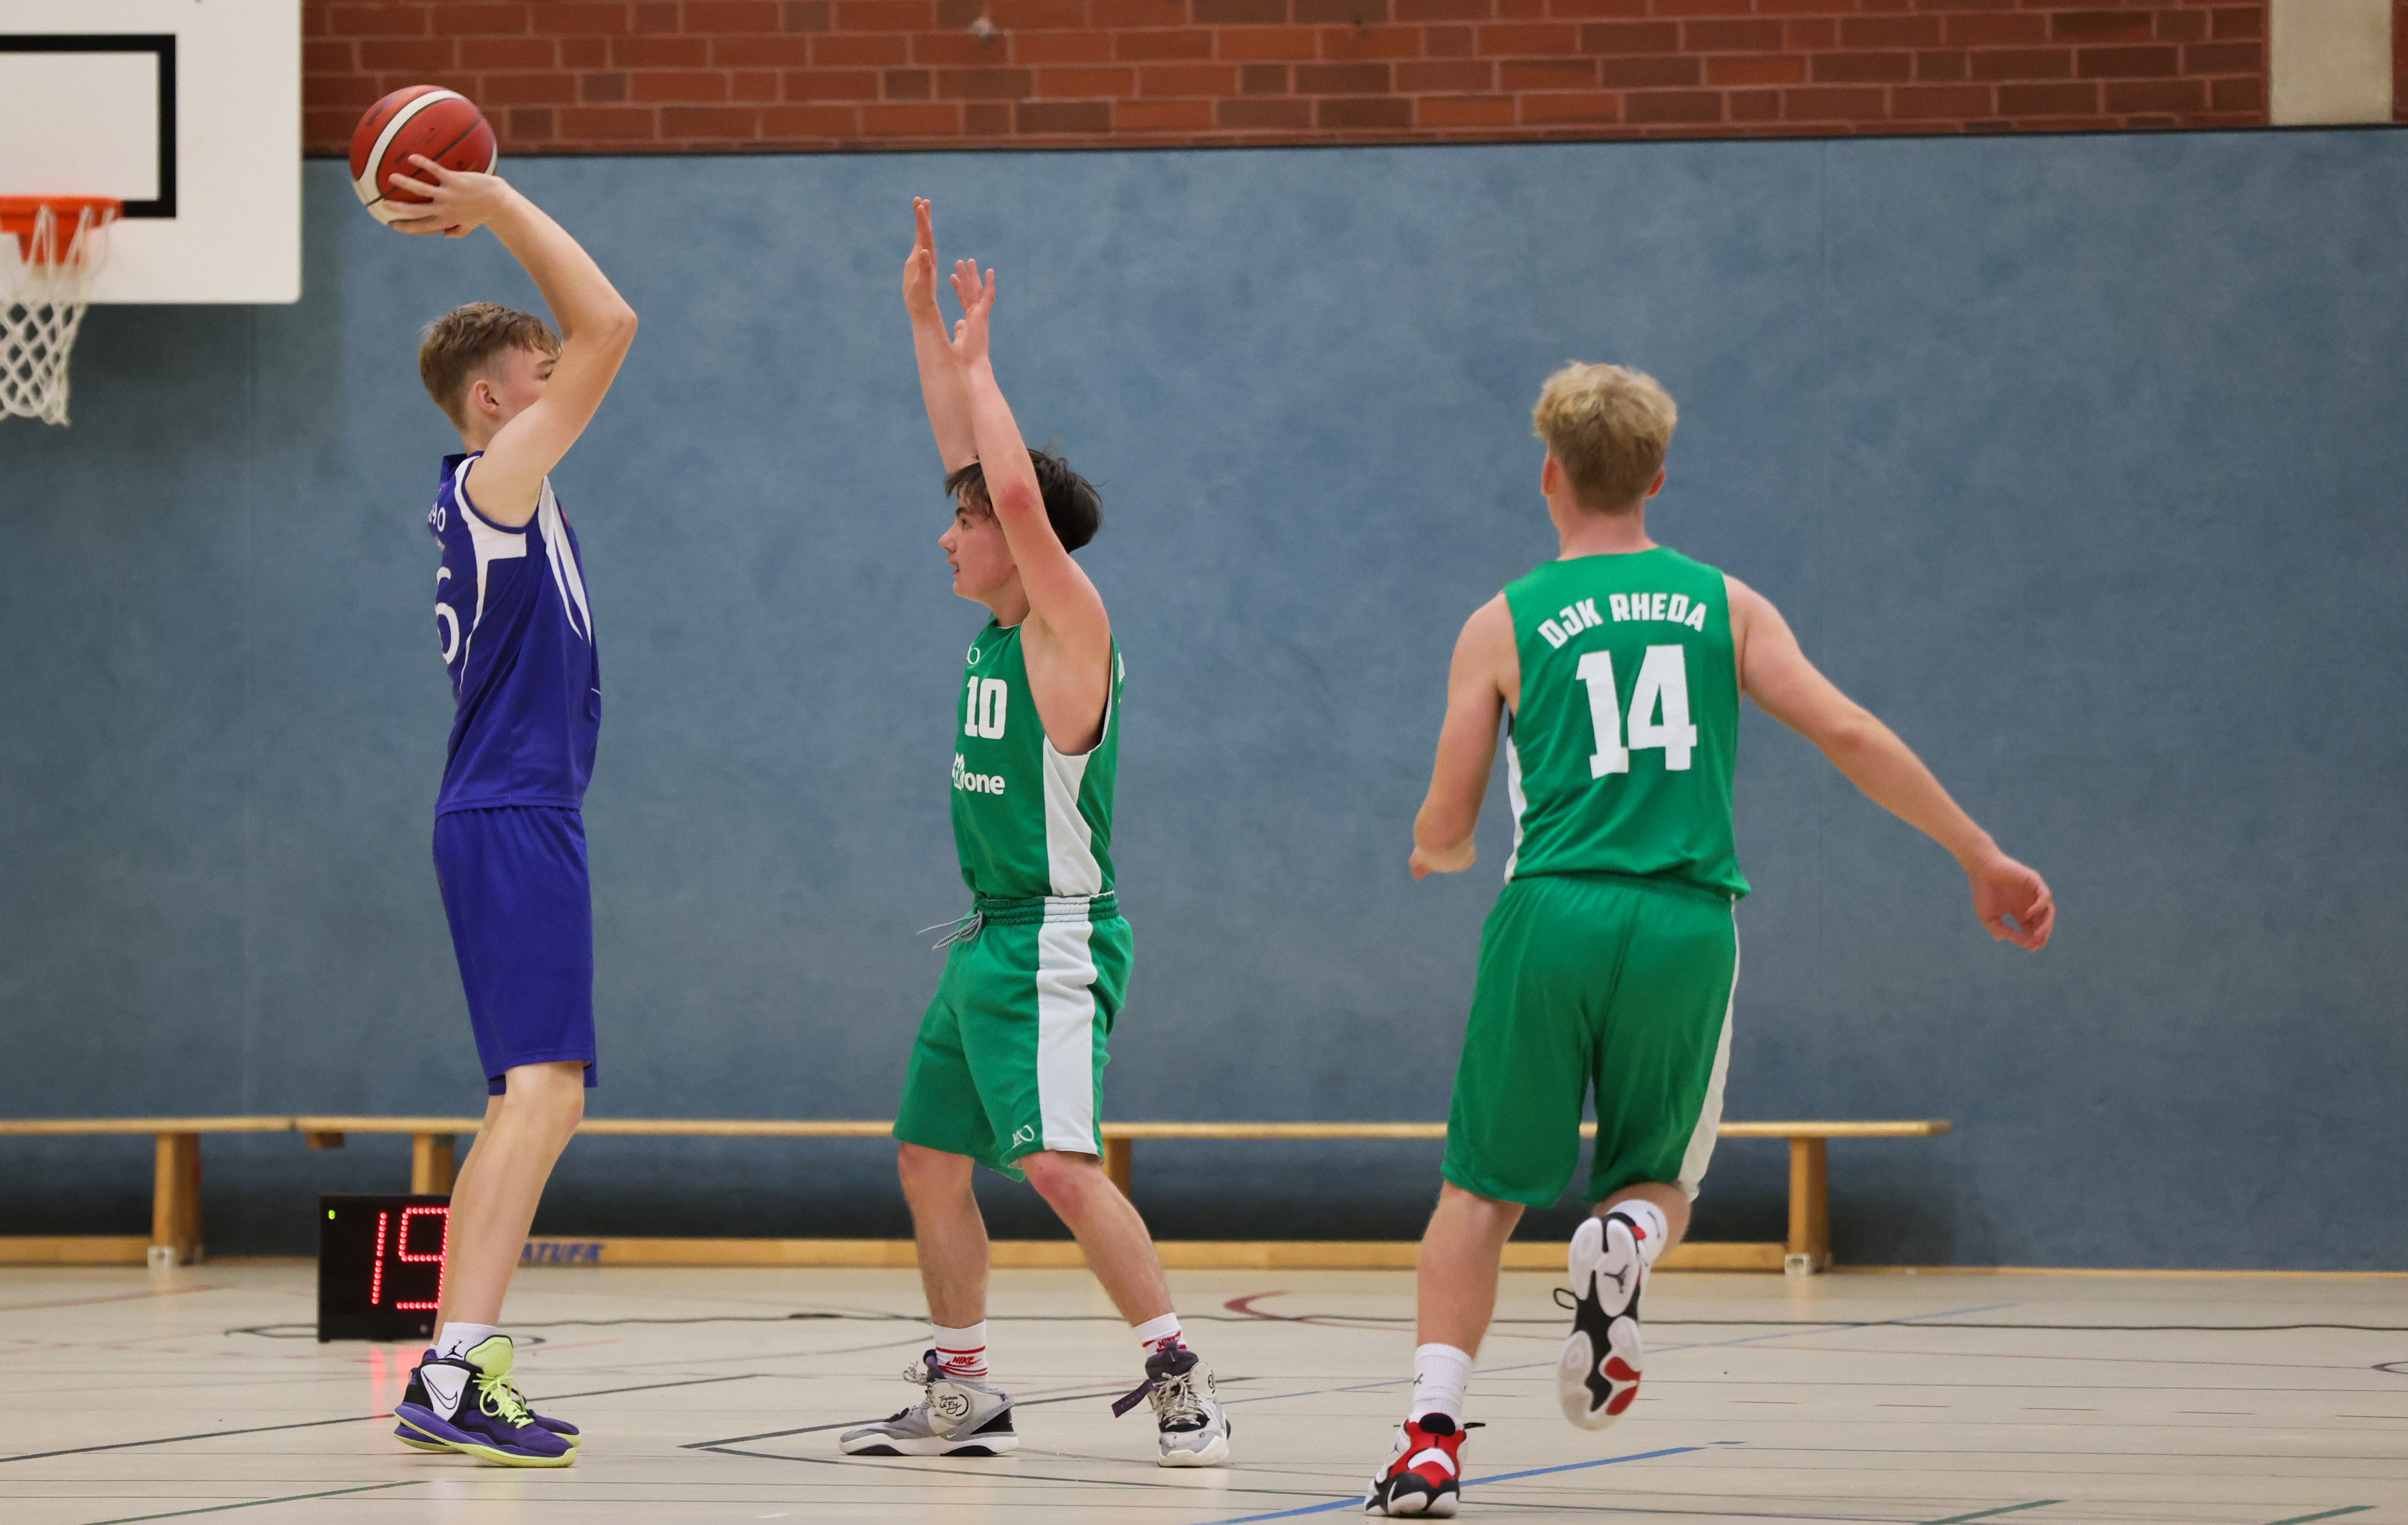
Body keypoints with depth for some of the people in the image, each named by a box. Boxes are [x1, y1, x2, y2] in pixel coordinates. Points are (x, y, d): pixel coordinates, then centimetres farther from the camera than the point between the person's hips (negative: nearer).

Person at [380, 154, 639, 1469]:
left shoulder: (498, 496, 17)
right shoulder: (496, 480, -9)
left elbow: (590, 335, 27)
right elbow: (610, 326, -14)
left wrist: (491, 211, 21)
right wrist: (501, 210, -8)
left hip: (516, 819, 10)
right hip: (512, 819, -10)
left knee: (534, 1104, 13)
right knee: (540, 1090, -19)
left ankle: (459, 1378, 13)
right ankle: (456, 1373, -28)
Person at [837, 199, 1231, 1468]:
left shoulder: (1069, 622, -11)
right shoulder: (1001, 626, 11)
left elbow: (1018, 490, -24)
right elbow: (967, 457, 16)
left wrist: (976, 361, -14)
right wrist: (924, 320, 14)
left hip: (1053, 941, -10)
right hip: (986, 938, 10)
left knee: (1058, 1164, -20)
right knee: (929, 1160, 12)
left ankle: (1178, 1375, -18)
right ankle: (961, 1394, 20)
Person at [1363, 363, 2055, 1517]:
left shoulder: (1504, 625, 8)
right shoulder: (1724, 604, 12)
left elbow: (1443, 834, 8)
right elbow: (1849, 737, 1)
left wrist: (1437, 854, 33)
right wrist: (1981, 856, 6)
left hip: (1553, 915, -1)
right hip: (1688, 928, 1)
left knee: (1483, 1192, 11)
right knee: (1660, 1180, 19)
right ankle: (1629, 1237, -18)